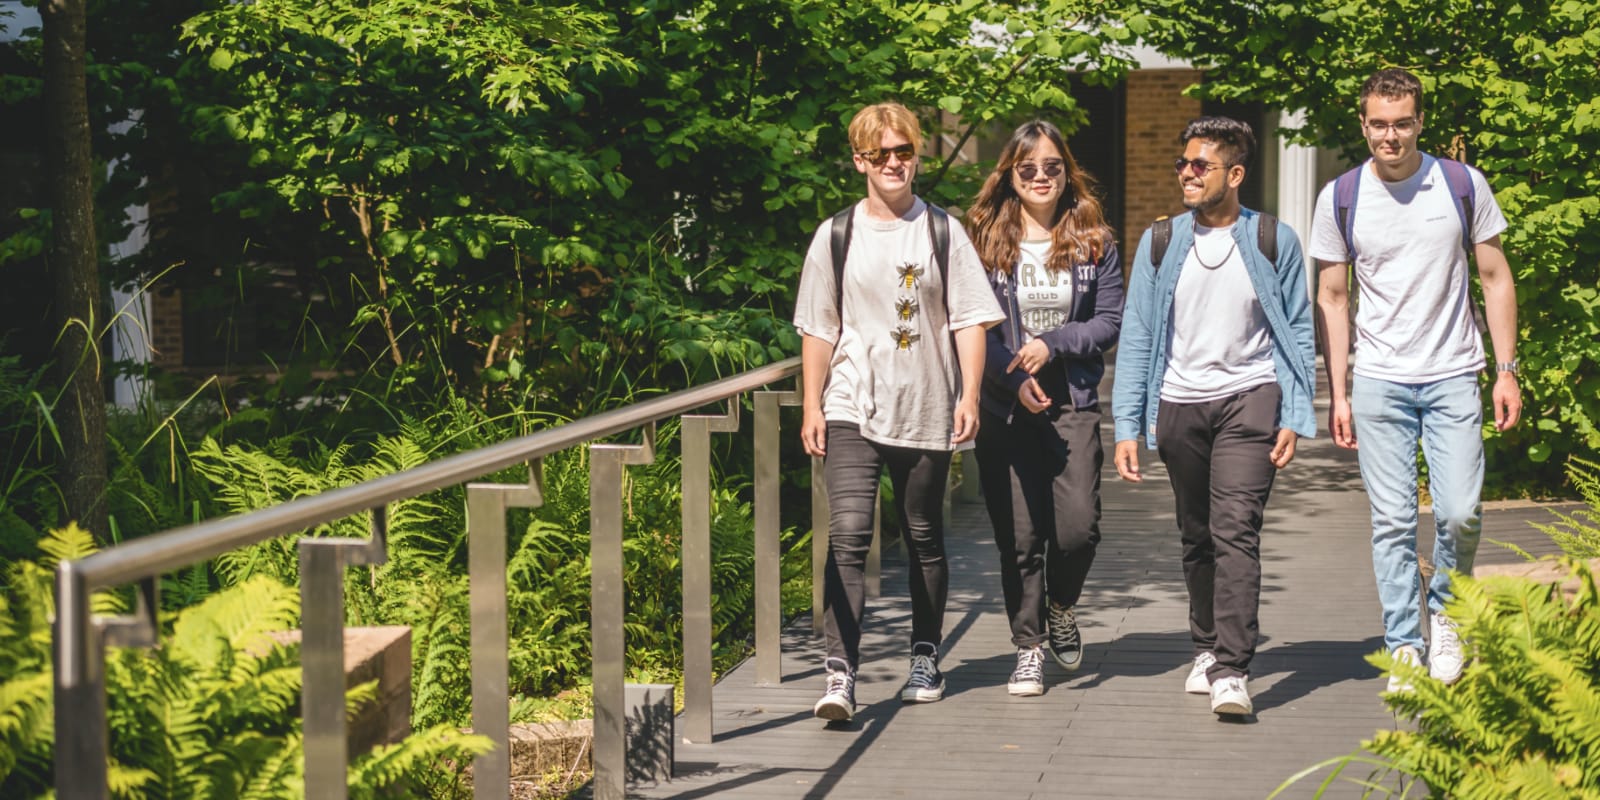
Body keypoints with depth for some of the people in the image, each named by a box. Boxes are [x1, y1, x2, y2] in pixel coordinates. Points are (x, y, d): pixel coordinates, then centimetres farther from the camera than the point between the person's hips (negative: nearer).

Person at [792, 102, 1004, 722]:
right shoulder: (837, 235, 6)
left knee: (924, 537, 11)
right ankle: (840, 675, -20)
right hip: (852, 410, -1)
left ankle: (925, 659, 28)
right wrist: (811, 406, 3)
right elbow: (818, 329, 9)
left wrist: (970, 395, -6)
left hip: (927, 410, 1)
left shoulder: (941, 231, 6)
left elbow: (969, 319, 4)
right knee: (848, 534, -15)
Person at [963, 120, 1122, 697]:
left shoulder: (1093, 242, 7)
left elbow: (1110, 320, 3)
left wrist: (1053, 344, -11)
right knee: (1019, 536, 0)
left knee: (1079, 526, -10)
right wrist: (1015, 378, -13)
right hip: (1005, 410, 0)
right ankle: (1028, 649, 13)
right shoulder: (985, 241, 3)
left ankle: (1061, 606, 22)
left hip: (1072, 405, 1)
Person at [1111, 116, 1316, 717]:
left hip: (1249, 397, -3)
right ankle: (1207, 648, 28)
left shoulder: (1273, 242, 1)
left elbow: (1297, 334, 5)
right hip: (1179, 403, 3)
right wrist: (1127, 426, 1)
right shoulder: (1160, 243, 6)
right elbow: (1137, 337, 7)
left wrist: (1294, 418, -4)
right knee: (1197, 538, 10)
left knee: (1235, 528, -16)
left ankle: (1231, 671, -18)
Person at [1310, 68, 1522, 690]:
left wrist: (1506, 370, 0)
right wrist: (1337, 394, 3)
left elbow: (1495, 279, 7)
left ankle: (1445, 612, 19)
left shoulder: (1462, 185, 1)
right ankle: (1403, 647, 9)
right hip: (1379, 381, 0)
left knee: (1460, 512, -8)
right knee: (1393, 521, -1)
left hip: (1453, 377, 0)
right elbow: (1332, 298, 7)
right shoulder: (1340, 199, 2)